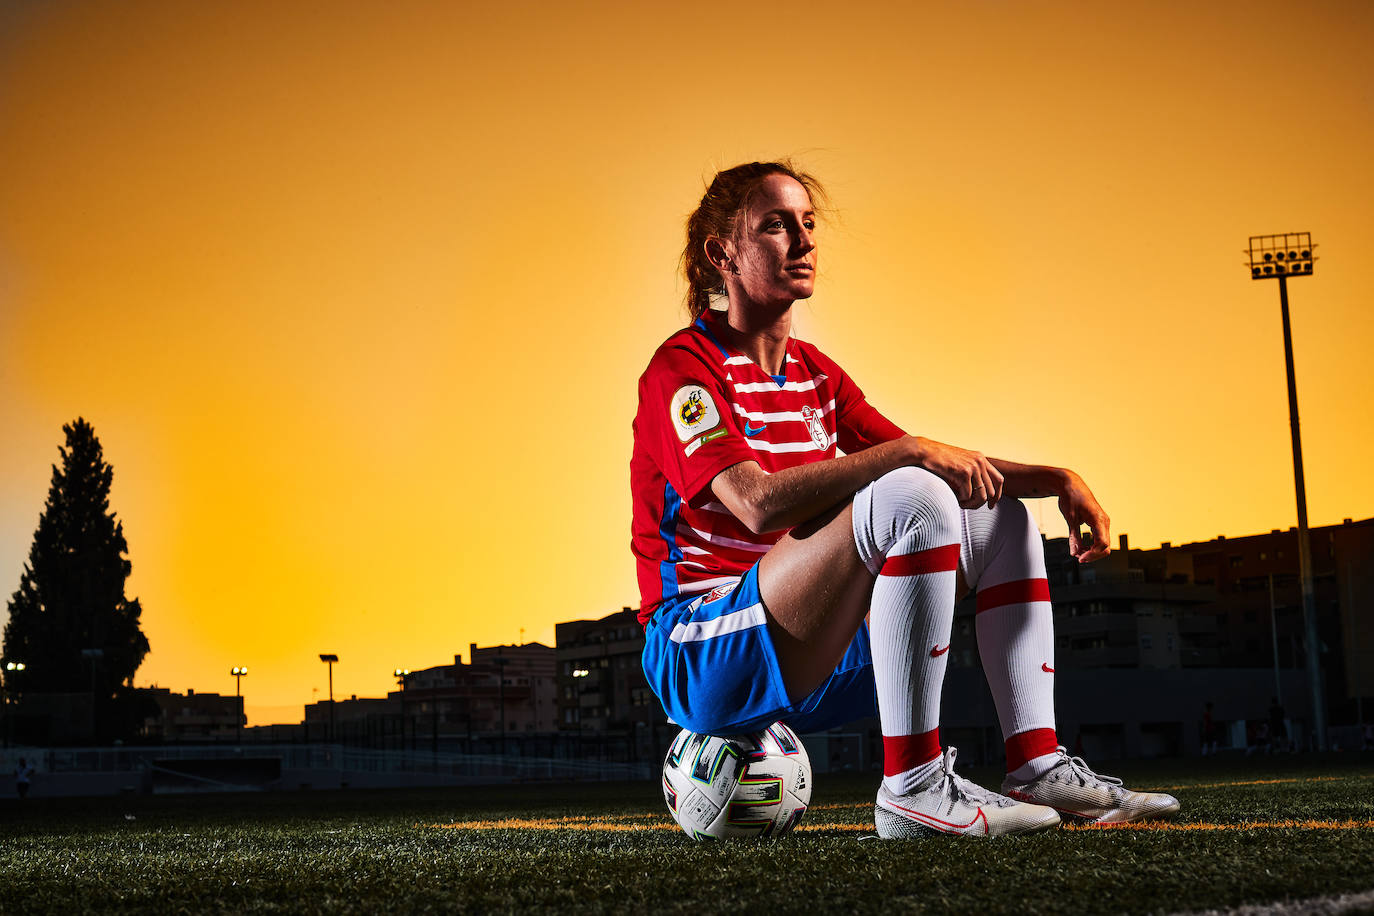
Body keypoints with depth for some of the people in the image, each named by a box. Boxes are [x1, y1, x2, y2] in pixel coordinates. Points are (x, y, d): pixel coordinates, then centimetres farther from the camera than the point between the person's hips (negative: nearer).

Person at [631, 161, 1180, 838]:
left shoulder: (816, 373, 17)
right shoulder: (682, 367, -9)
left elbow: (935, 466, 18)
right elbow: (759, 503, -24)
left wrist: (1056, 480, 4)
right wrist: (908, 452, -25)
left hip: (805, 666, 9)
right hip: (699, 652, -9)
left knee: (999, 519, 7)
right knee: (911, 501, -28)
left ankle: (1037, 767, -4)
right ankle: (913, 783, -28)